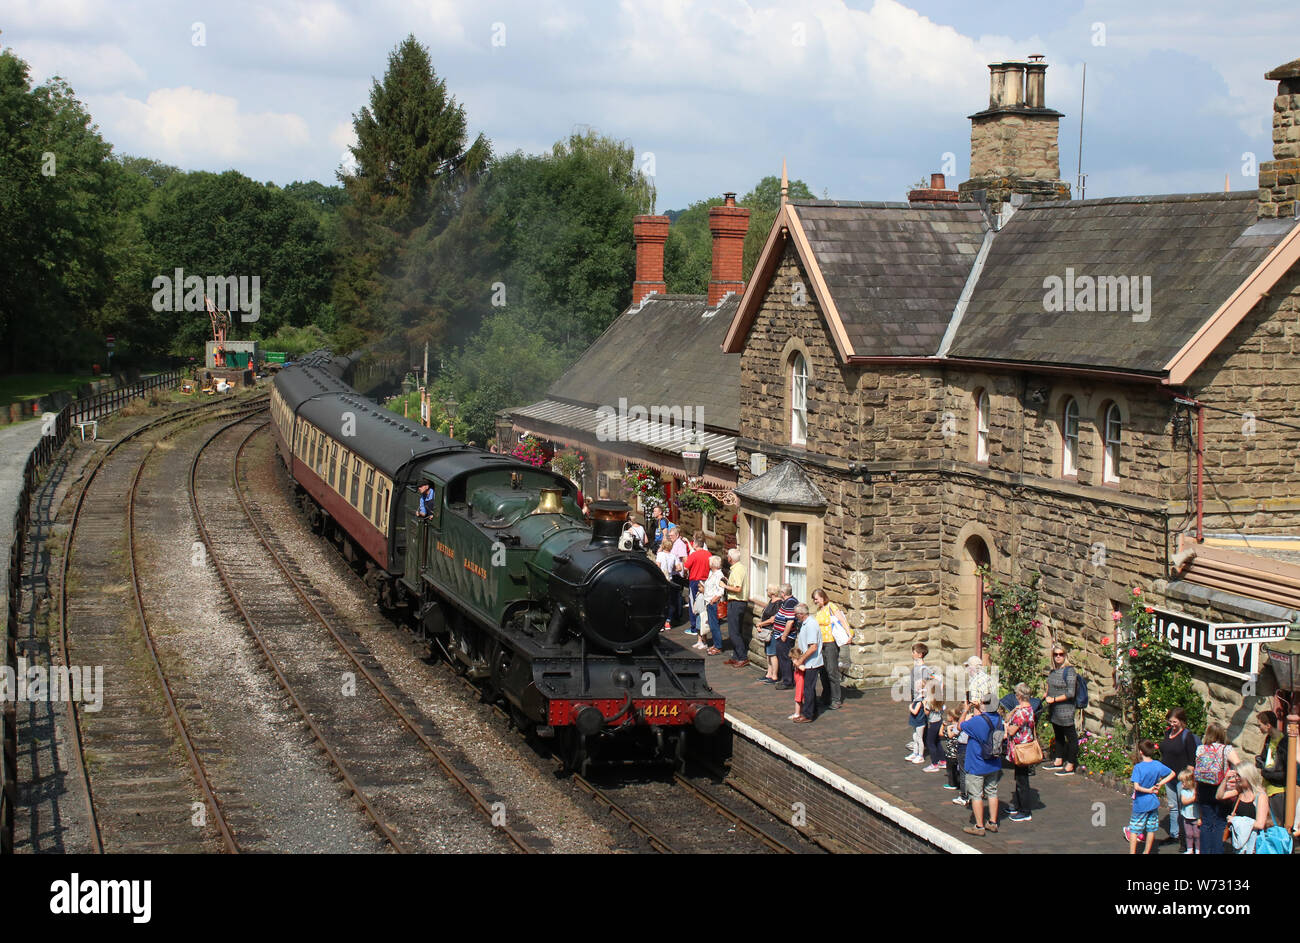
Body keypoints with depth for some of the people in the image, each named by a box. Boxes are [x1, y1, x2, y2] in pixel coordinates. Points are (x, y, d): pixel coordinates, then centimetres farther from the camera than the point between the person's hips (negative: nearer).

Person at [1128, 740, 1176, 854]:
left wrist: (1148, 790, -11)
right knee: (1151, 829, 15)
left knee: (1134, 830, 5)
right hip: (1154, 803, 5)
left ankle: (1132, 852, 6)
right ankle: (1147, 852, 23)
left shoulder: (1138, 767, -18)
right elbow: (1172, 774, 10)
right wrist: (1160, 784, 4)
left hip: (1140, 804, -5)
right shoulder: (1158, 765, -3)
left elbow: (1136, 787, -25)